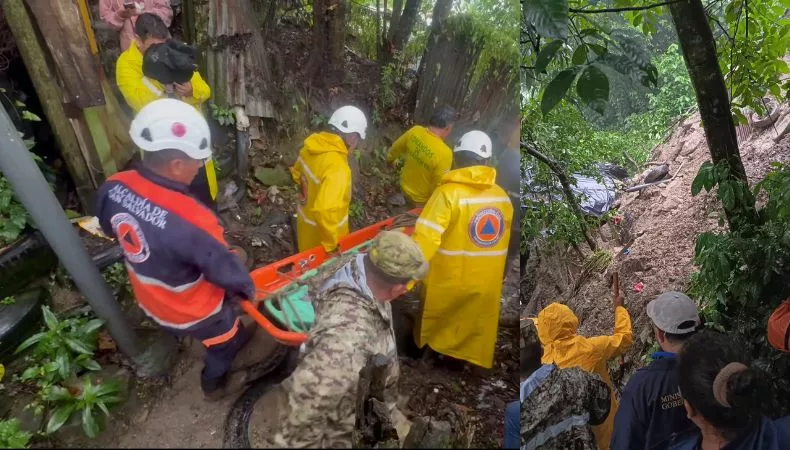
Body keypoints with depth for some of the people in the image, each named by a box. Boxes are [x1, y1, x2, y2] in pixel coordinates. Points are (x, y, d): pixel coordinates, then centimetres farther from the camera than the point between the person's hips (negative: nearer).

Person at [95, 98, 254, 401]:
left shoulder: (114, 187, -20)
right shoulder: (189, 221, -43)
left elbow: (109, 228, 3)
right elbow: (223, 267, -26)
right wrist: (247, 288, -5)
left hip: (149, 299, 6)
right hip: (194, 311, -6)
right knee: (226, 342, 26)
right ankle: (214, 385, 52)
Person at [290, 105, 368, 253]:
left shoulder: (312, 145, -9)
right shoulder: (337, 168, -37)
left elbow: (297, 173, 11)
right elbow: (325, 212, -42)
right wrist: (331, 243, -28)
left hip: (307, 220, 7)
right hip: (320, 231, -7)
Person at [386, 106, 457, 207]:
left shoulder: (415, 131, -17)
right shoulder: (444, 153, -34)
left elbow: (395, 149, 2)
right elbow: (438, 185, -25)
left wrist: (390, 160, 23)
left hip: (405, 187, 5)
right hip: (421, 200, -5)